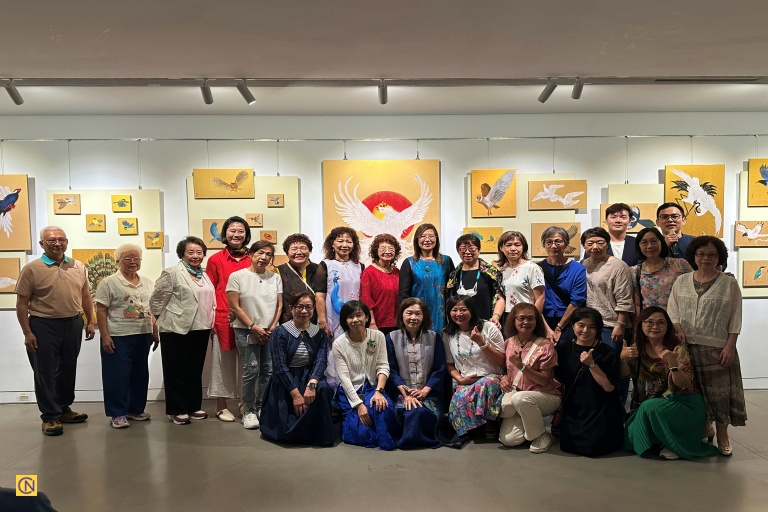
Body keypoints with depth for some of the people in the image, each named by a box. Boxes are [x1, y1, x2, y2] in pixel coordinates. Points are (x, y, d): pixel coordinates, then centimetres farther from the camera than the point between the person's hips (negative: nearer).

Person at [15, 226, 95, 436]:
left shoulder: (78, 267, 6)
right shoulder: (32, 269, -7)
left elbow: (85, 296, 14)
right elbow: (22, 304, -6)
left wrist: (90, 322, 10)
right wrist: (27, 333, -10)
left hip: (73, 324, 4)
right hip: (43, 326, -4)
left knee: (68, 370, 15)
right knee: (45, 372, 3)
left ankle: (64, 409, 30)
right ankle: (50, 416, 14)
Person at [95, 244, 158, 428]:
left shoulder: (148, 283, 11)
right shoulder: (109, 283, -5)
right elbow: (101, 311, -8)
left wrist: (155, 333, 11)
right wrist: (105, 336, -14)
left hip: (143, 336, 6)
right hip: (118, 337, -5)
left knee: (140, 374, 13)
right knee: (118, 375, 1)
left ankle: (136, 409, 26)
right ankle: (117, 414, 12)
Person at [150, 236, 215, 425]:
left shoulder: (204, 275, 13)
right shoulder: (172, 273, -10)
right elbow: (156, 299, -8)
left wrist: (210, 324, 15)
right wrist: (163, 319, -1)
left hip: (201, 330, 7)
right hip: (177, 330, -7)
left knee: (196, 370, 14)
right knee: (177, 371, 3)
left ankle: (194, 407, 24)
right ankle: (176, 410, 12)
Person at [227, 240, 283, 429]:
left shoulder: (275, 277, 9)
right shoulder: (237, 276, -2)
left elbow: (279, 306, 9)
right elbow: (235, 307, -5)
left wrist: (272, 328, -2)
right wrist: (253, 327, -9)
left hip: (270, 332, 4)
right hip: (246, 331, -4)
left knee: (269, 371, 1)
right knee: (251, 371, -8)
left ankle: (261, 408, 15)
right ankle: (248, 411, 5)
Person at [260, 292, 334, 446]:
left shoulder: (320, 334, 4)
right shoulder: (280, 332, -5)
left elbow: (320, 361, -9)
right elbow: (280, 366, -13)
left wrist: (312, 384, -30)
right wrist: (296, 394, -22)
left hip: (309, 377, 2)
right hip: (284, 383, -2)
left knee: (322, 388, -34)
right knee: (286, 431, -17)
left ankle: (320, 434, -12)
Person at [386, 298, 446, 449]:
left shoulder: (434, 337, 7)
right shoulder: (392, 338, 6)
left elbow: (440, 369, 1)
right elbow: (392, 370, -1)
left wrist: (425, 391, -14)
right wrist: (405, 394, -15)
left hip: (428, 393, 1)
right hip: (403, 393, 0)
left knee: (421, 412, -32)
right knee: (413, 411, -33)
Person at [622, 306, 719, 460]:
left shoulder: (678, 349, -12)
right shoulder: (639, 348, 3)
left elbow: (684, 385, -18)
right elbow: (625, 374, -3)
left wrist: (673, 364, -35)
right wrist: (622, 358, -23)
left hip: (685, 404, -4)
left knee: (650, 407, -33)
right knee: (630, 438, -15)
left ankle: (673, 444, -9)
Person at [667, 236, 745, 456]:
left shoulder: (729, 284, 1)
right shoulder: (681, 281, 8)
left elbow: (735, 320, -1)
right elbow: (672, 310, 6)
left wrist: (730, 346, -9)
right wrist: (678, 329, -11)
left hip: (717, 348, -3)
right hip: (687, 346, 3)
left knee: (720, 391, -2)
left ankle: (722, 436, 11)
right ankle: (704, 428, 27)